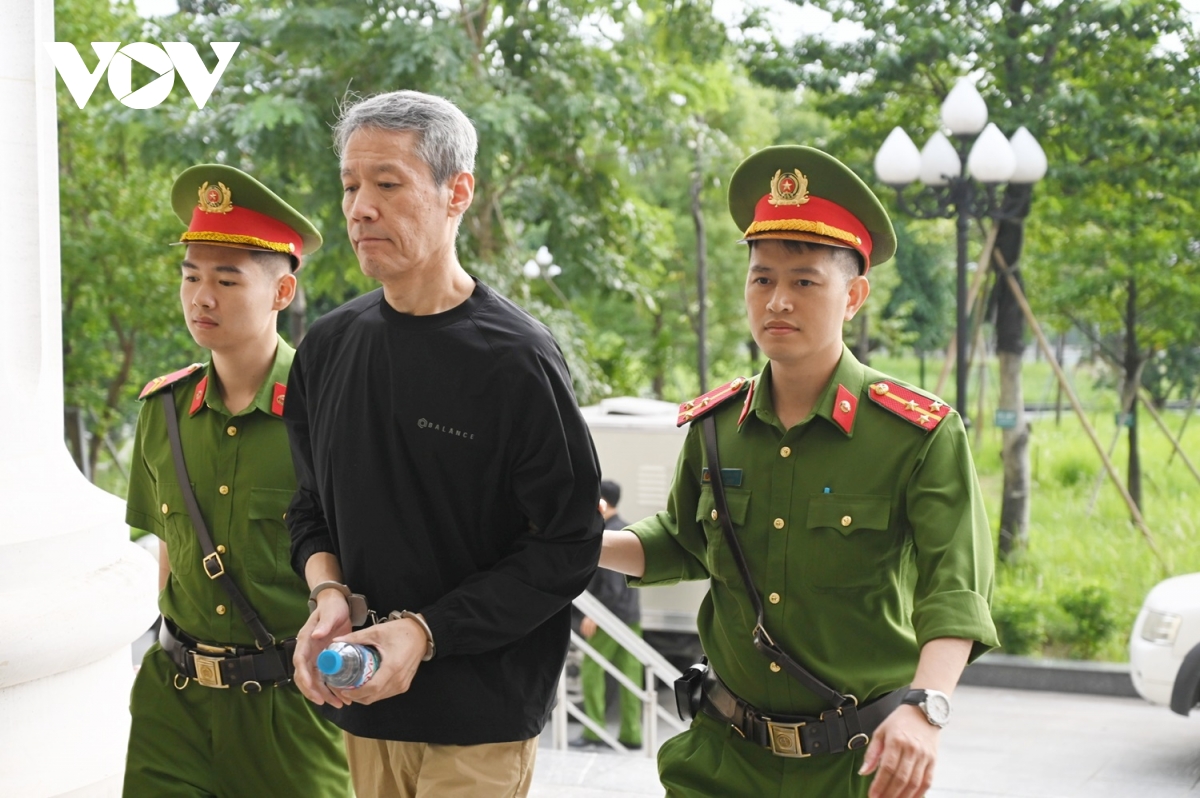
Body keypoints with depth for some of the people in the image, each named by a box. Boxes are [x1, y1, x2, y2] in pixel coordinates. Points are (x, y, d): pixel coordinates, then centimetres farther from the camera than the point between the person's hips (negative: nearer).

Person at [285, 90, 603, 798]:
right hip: (363, 709, 5)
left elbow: (568, 546, -13)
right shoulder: (328, 346, 5)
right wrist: (328, 592, -6)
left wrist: (426, 632, -19)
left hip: (482, 714, -5)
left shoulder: (514, 356, -13)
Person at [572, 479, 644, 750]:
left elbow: (611, 585, -21)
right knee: (630, 674, 7)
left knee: (591, 671, 0)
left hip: (610, 616, -9)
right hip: (631, 615, 9)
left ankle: (593, 730, 0)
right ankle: (631, 733, 9)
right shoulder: (627, 530, 12)